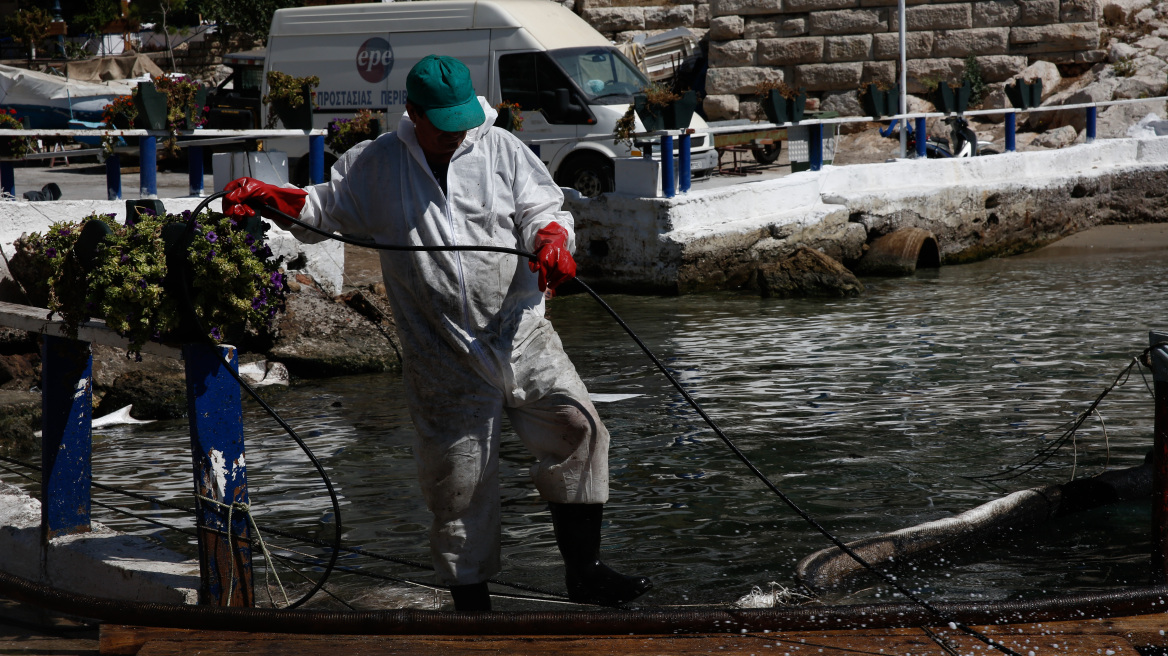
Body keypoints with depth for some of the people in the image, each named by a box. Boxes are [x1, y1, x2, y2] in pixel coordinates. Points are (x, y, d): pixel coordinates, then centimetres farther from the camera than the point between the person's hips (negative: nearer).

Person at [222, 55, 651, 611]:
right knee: (458, 481, 2)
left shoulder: (500, 149, 5)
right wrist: (263, 196, 1)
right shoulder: (373, 166, 5)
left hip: (520, 331, 1)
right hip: (443, 356, -1)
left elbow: (542, 208, 4)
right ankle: (471, 600, 18)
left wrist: (551, 240, -19)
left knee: (576, 427, -10)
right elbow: (322, 209, 17)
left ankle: (583, 571, 3)